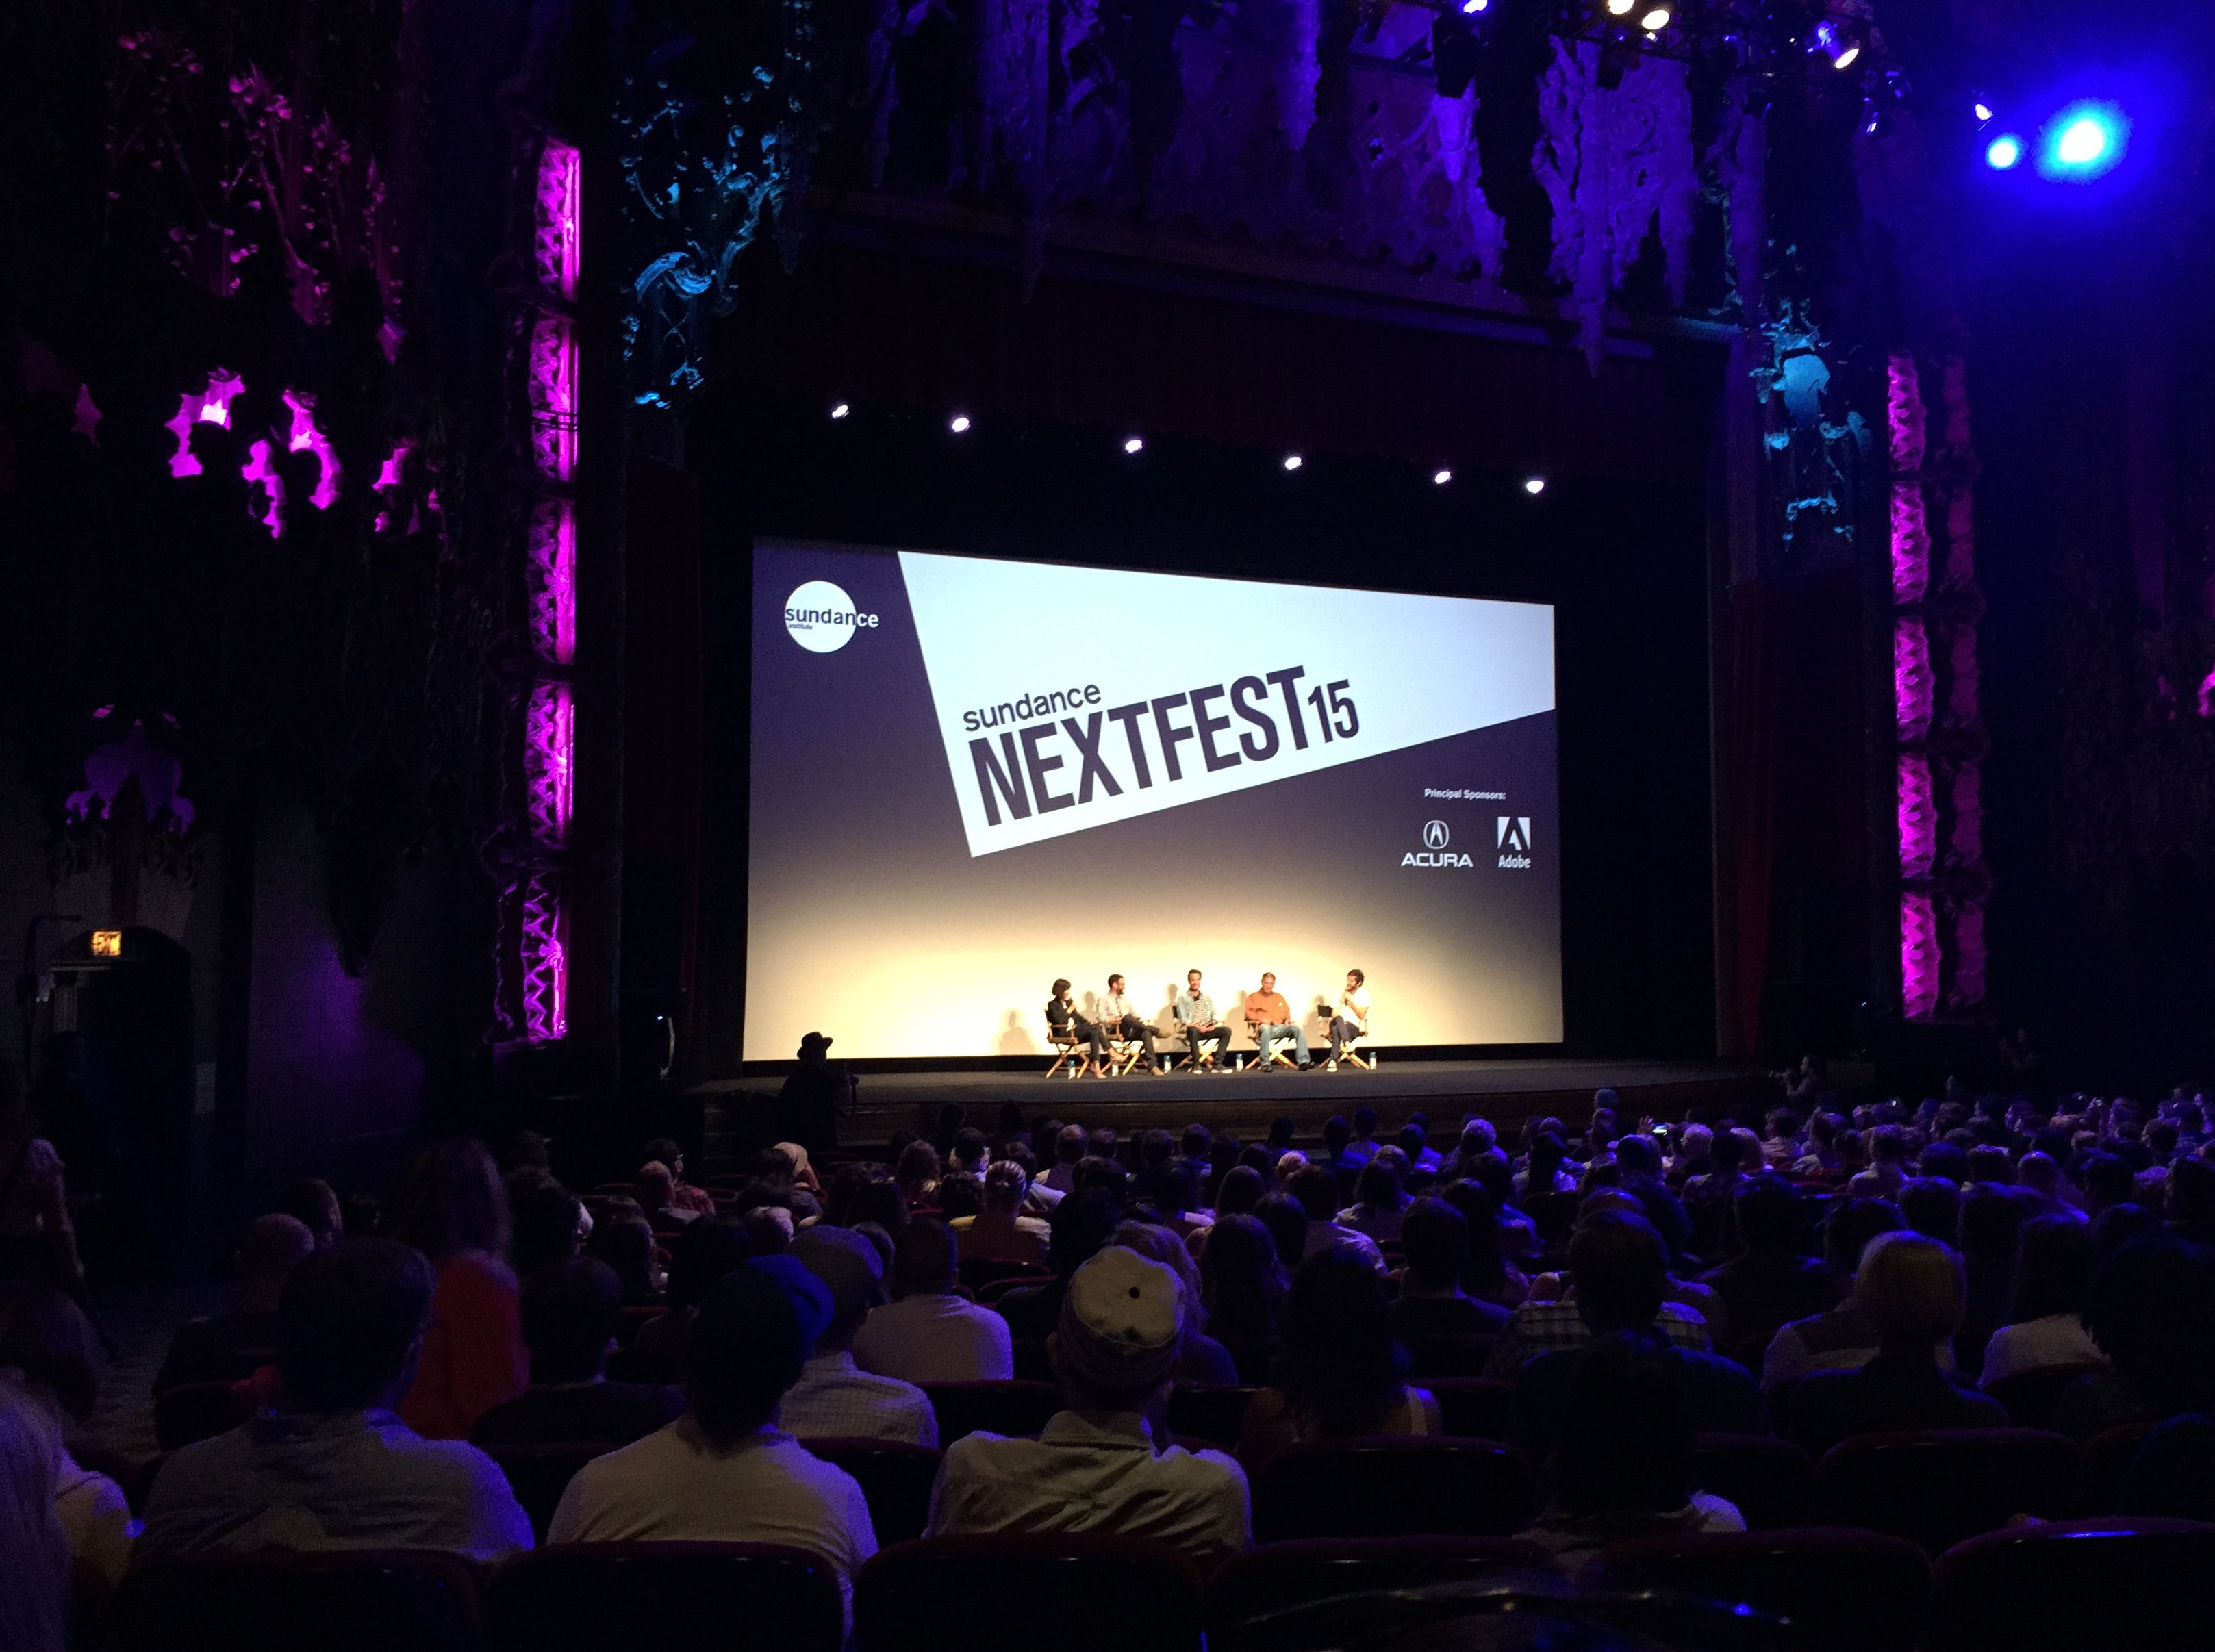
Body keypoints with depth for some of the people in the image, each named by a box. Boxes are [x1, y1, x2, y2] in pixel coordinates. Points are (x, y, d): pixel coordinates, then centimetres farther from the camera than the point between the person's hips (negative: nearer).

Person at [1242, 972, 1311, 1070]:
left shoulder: (1279, 997, 29)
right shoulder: (1253, 997, 15)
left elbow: (1286, 1012, 27)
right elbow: (1249, 1014, 3)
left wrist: (1287, 1019, 3)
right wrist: (1261, 1019, -15)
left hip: (1280, 1027, 4)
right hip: (1263, 1026, -4)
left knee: (1298, 1028, -24)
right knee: (1266, 1028, -42)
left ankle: (1304, 1062, -31)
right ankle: (1264, 1064, -42)